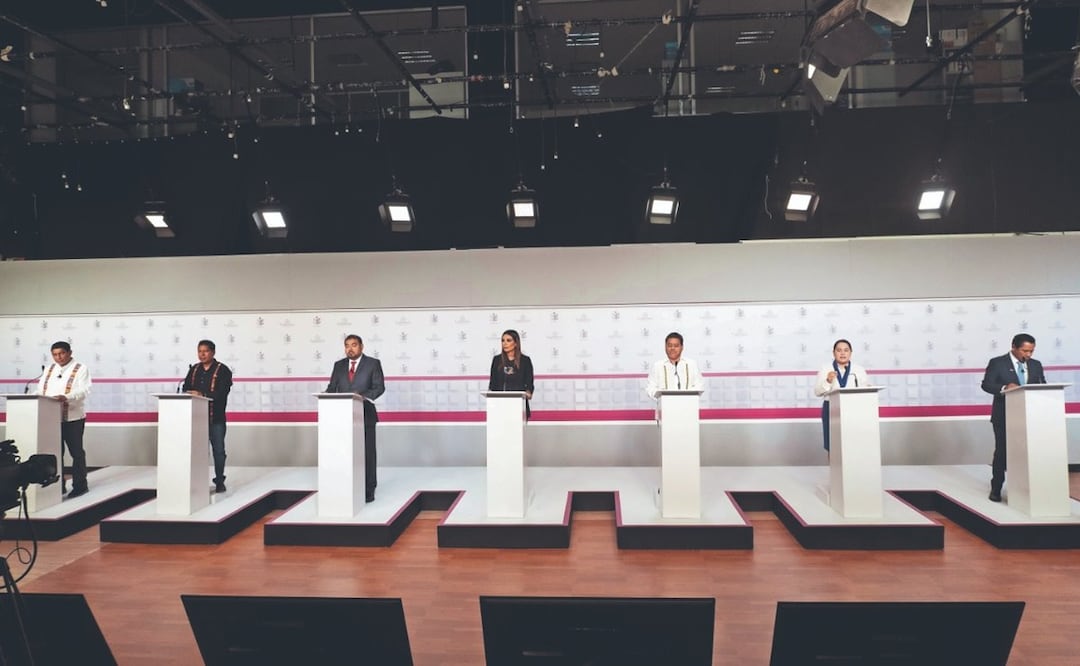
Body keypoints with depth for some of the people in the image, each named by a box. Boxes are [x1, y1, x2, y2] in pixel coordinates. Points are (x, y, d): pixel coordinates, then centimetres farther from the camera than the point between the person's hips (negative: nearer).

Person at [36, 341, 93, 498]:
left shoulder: (80, 369, -3)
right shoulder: (49, 369, 16)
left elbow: (84, 390, -15)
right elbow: (40, 389, 15)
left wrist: (66, 397, -32)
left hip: (72, 418, -5)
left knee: (76, 452, 2)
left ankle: (80, 485, 9)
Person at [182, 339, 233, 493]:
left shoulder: (222, 370, -5)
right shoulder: (194, 370, 13)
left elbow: (221, 393, -17)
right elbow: (186, 388, 8)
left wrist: (202, 395, -28)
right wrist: (188, 393, -14)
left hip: (216, 418, -4)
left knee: (218, 450, 2)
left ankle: (219, 481, 11)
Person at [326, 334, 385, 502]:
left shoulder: (373, 363, 3)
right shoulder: (339, 365, 14)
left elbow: (379, 387, -5)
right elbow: (332, 388, 11)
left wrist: (363, 396, -22)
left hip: (365, 415, -3)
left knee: (367, 453, 1)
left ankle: (368, 491, 9)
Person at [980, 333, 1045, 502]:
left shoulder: (1035, 365, 11)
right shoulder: (997, 363, -4)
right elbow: (986, 384, -10)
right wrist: (1004, 388, -28)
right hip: (1004, 416, -4)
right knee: (1002, 451, 2)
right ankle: (996, 489, 11)